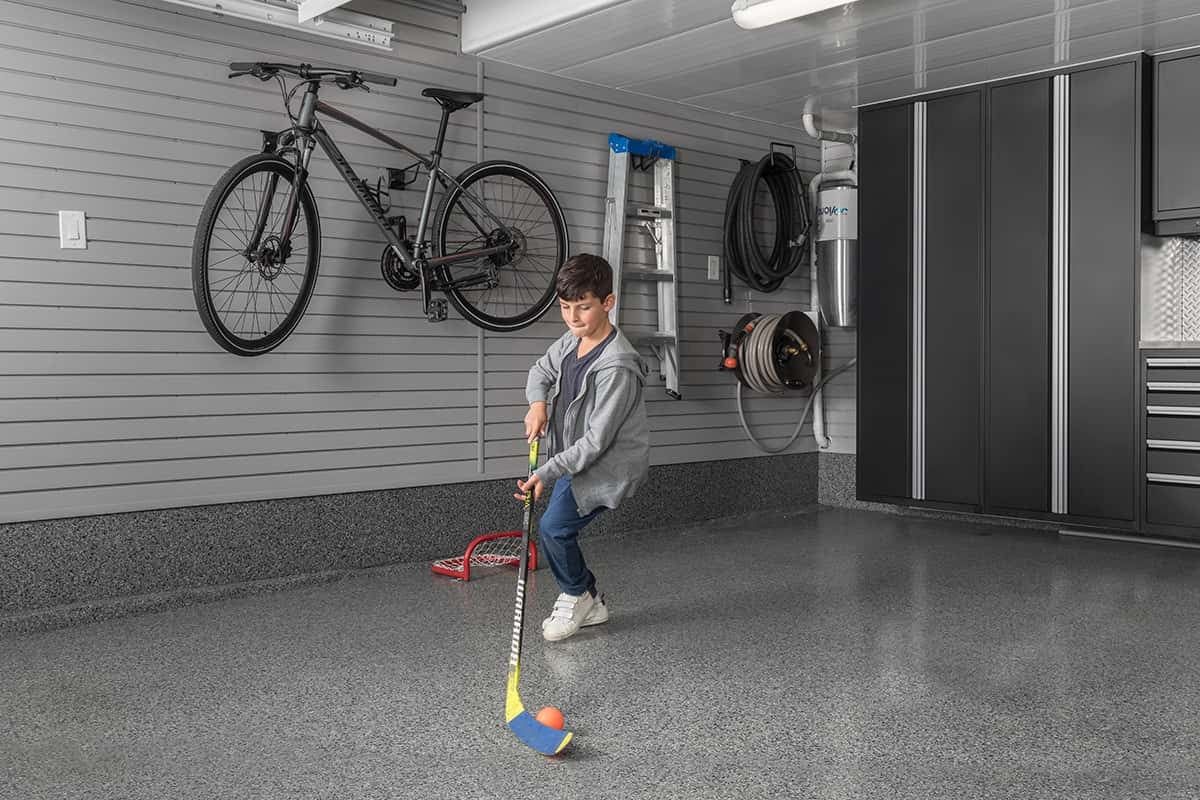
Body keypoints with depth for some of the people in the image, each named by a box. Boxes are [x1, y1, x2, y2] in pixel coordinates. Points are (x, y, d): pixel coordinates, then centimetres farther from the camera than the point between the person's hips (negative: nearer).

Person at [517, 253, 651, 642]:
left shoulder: (616, 366, -27)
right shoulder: (570, 343, 0)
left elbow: (596, 440, -27)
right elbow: (540, 371, 20)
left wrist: (546, 473, -31)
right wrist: (538, 403, -3)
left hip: (608, 464, -9)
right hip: (575, 459, 9)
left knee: (554, 526, -17)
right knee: (558, 529, 10)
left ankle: (577, 596, 9)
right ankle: (589, 604, 29)